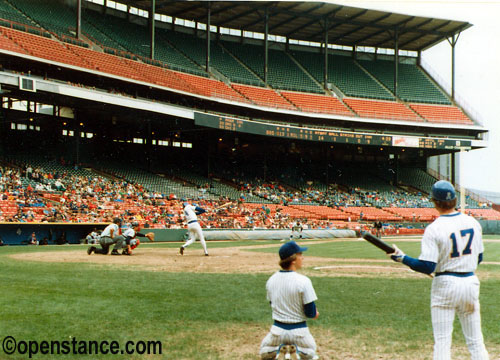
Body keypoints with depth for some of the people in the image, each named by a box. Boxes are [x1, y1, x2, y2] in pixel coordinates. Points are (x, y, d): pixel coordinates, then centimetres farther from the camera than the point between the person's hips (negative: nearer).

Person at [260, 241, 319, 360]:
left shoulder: (271, 280, -3)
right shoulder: (303, 281, -20)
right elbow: (311, 313, -15)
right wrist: (315, 314, 6)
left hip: (277, 329, 3)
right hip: (298, 331, -3)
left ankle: (279, 350, -3)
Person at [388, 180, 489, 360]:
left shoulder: (434, 229, -14)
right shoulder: (473, 223, 2)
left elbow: (427, 267, -16)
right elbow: (479, 257, 12)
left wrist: (401, 257, -6)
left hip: (445, 284, -4)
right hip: (470, 283, 4)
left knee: (442, 342, 3)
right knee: (476, 342, 11)